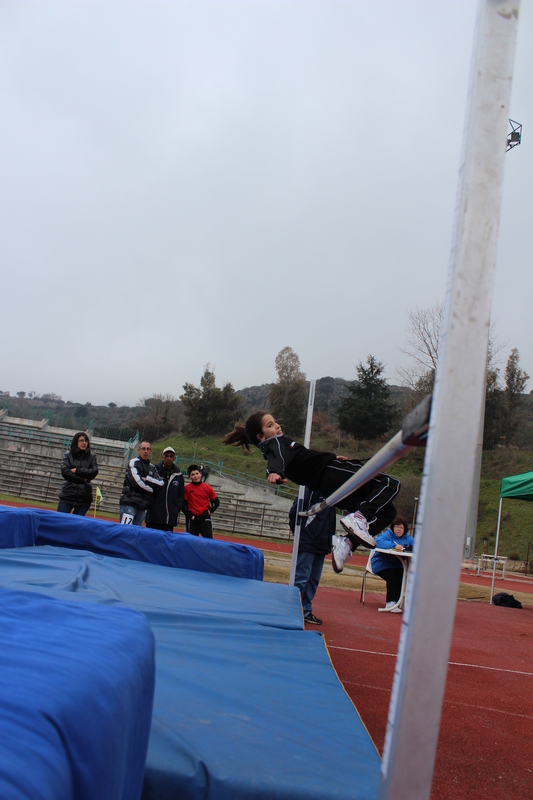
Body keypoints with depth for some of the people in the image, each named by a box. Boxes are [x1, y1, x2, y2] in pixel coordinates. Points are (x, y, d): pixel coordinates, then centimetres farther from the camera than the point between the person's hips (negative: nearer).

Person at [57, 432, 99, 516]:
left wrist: (77, 470, -10)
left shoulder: (92, 457, 9)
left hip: (84, 497, 1)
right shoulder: (68, 455, 6)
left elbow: (94, 472, -5)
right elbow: (64, 471, -7)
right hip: (68, 494, -1)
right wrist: (82, 480, -9)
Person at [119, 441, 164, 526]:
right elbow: (137, 481, -12)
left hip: (142, 507, 6)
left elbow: (161, 483, 4)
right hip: (129, 503, -6)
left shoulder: (152, 468, 18)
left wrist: (147, 479, -9)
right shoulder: (133, 462, 0)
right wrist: (151, 489, 0)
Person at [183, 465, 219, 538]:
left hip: (205, 518, 1)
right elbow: (184, 504, -2)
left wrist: (210, 511, -2)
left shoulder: (207, 487, 5)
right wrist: (190, 515, -9)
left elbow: (216, 502, 12)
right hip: (192, 519, -1)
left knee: (209, 539, -9)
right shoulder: (187, 488, 0)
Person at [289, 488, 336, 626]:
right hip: (306, 543, -8)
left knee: (314, 579, 12)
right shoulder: (312, 489, -12)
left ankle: (306, 611, 21)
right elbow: (295, 510, -13)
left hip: (322, 546, 8)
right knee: (301, 578, -3)